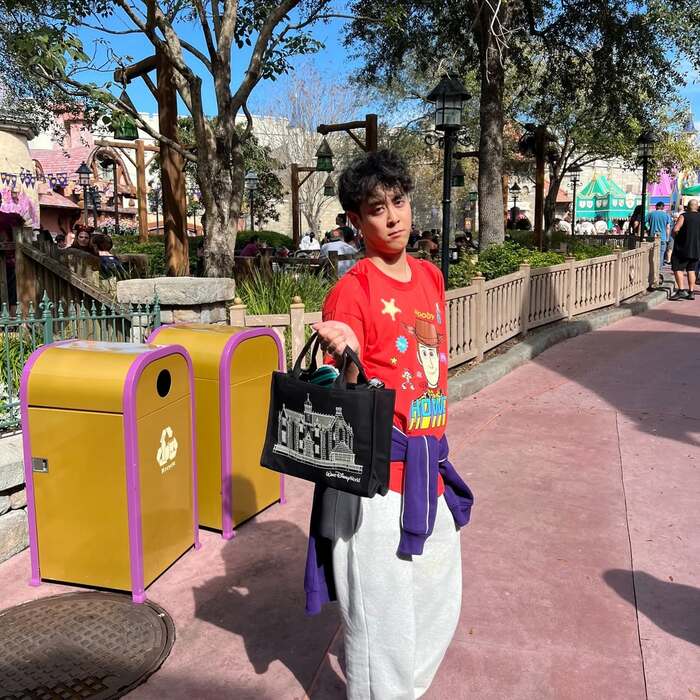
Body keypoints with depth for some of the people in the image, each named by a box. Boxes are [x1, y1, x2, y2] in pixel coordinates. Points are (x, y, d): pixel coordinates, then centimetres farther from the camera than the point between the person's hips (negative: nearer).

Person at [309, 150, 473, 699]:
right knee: (383, 608, 5)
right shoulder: (351, 291, -13)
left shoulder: (431, 276, 8)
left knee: (441, 602, 21)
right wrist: (347, 357, -37)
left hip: (430, 468, 7)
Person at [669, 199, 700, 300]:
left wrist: (674, 236, -1)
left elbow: (675, 229, -20)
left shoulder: (684, 216, -10)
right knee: (691, 270, 13)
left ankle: (681, 290, -14)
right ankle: (691, 292, 11)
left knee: (678, 268, -2)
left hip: (683, 248, -6)